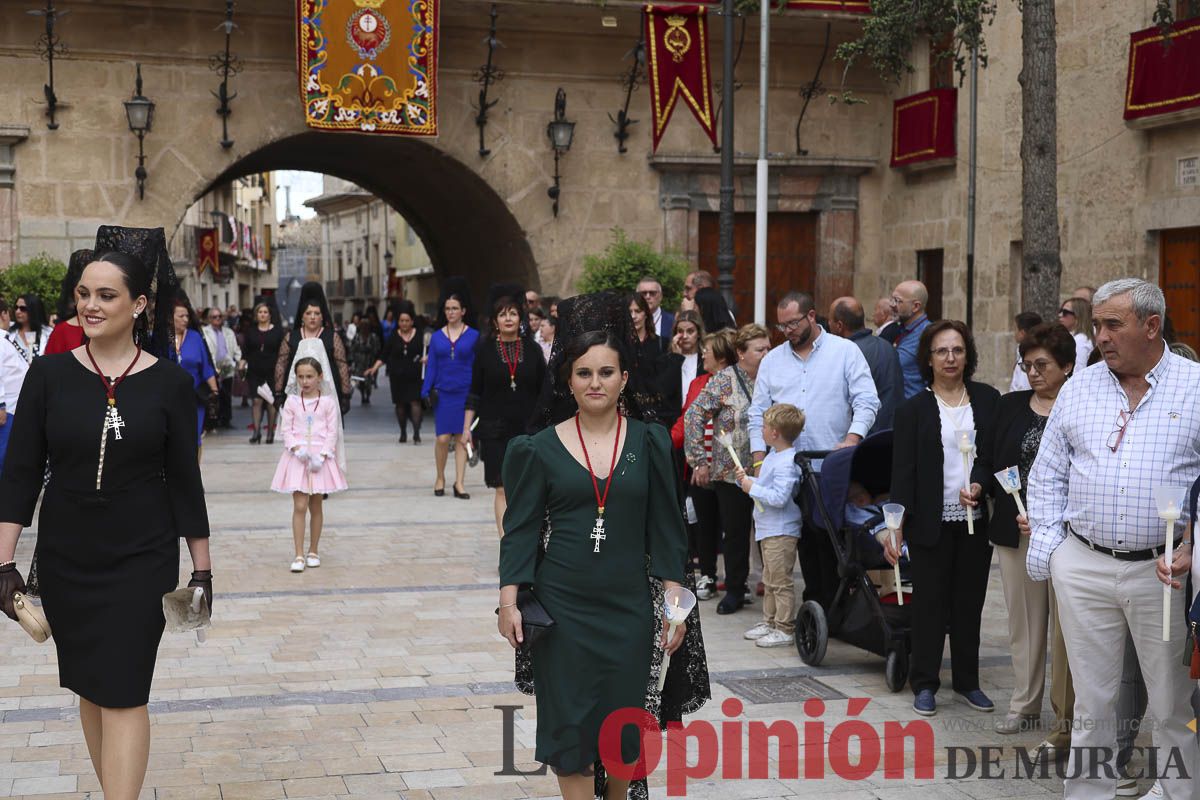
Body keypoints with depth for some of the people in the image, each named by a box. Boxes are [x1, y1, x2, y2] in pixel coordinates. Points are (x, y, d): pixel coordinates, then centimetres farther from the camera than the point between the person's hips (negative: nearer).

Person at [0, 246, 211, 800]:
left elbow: (184, 478, 0)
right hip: (65, 559, 2)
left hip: (142, 559, -2)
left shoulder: (167, 382, -6)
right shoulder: (50, 374, -3)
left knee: (123, 694, -6)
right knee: (90, 688, 13)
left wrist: (202, 566, 2)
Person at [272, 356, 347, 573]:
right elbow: (286, 429, 0)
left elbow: (332, 432, -2)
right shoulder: (292, 402, 2)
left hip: (319, 456, 0)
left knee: (316, 506, 8)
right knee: (299, 506, -6)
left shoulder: (327, 402, 0)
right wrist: (297, 449, -16)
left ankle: (313, 552, 20)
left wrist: (321, 456, -13)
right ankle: (299, 555, -3)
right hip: (298, 457, 0)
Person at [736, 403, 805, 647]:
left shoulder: (786, 463, -20)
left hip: (781, 532, -11)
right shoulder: (773, 456, 13)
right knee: (769, 580, 19)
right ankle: (769, 622, 29)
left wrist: (752, 488, -20)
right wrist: (746, 479, 5)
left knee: (780, 581, -6)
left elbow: (779, 497, -27)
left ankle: (785, 629, -1)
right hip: (768, 529, 11)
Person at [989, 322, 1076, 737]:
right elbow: (994, 461, 13)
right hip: (1016, 530, 4)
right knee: (1023, 619, 12)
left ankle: (1066, 714, 9)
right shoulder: (1011, 405, 9)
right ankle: (1025, 705, 23)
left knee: (1065, 624, -1)